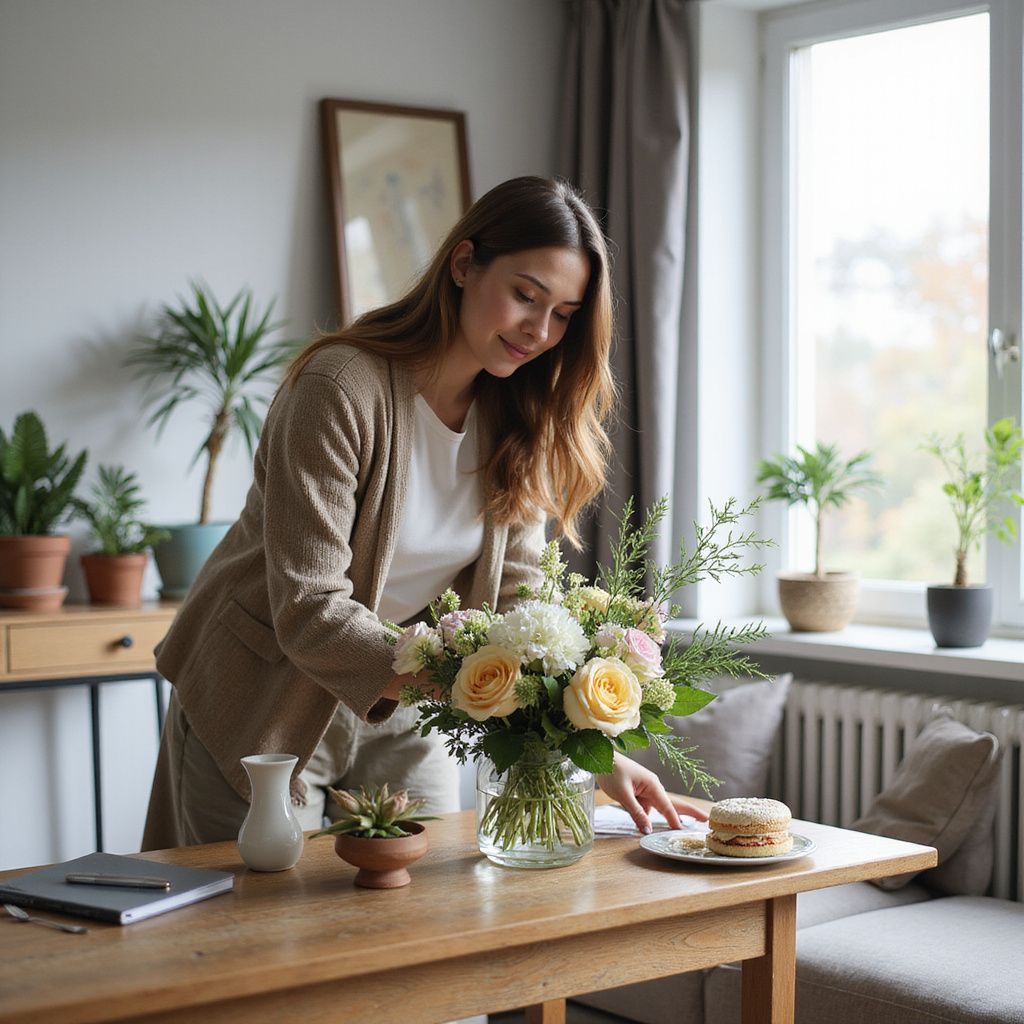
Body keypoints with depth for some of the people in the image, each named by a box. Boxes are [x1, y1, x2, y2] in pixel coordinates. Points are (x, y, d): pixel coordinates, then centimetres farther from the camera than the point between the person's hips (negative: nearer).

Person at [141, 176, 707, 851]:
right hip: (269, 706, -5)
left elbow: (516, 601, -7)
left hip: (400, 716, 6)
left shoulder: (516, 422, -4)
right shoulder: (341, 389, -25)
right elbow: (309, 611, -28)